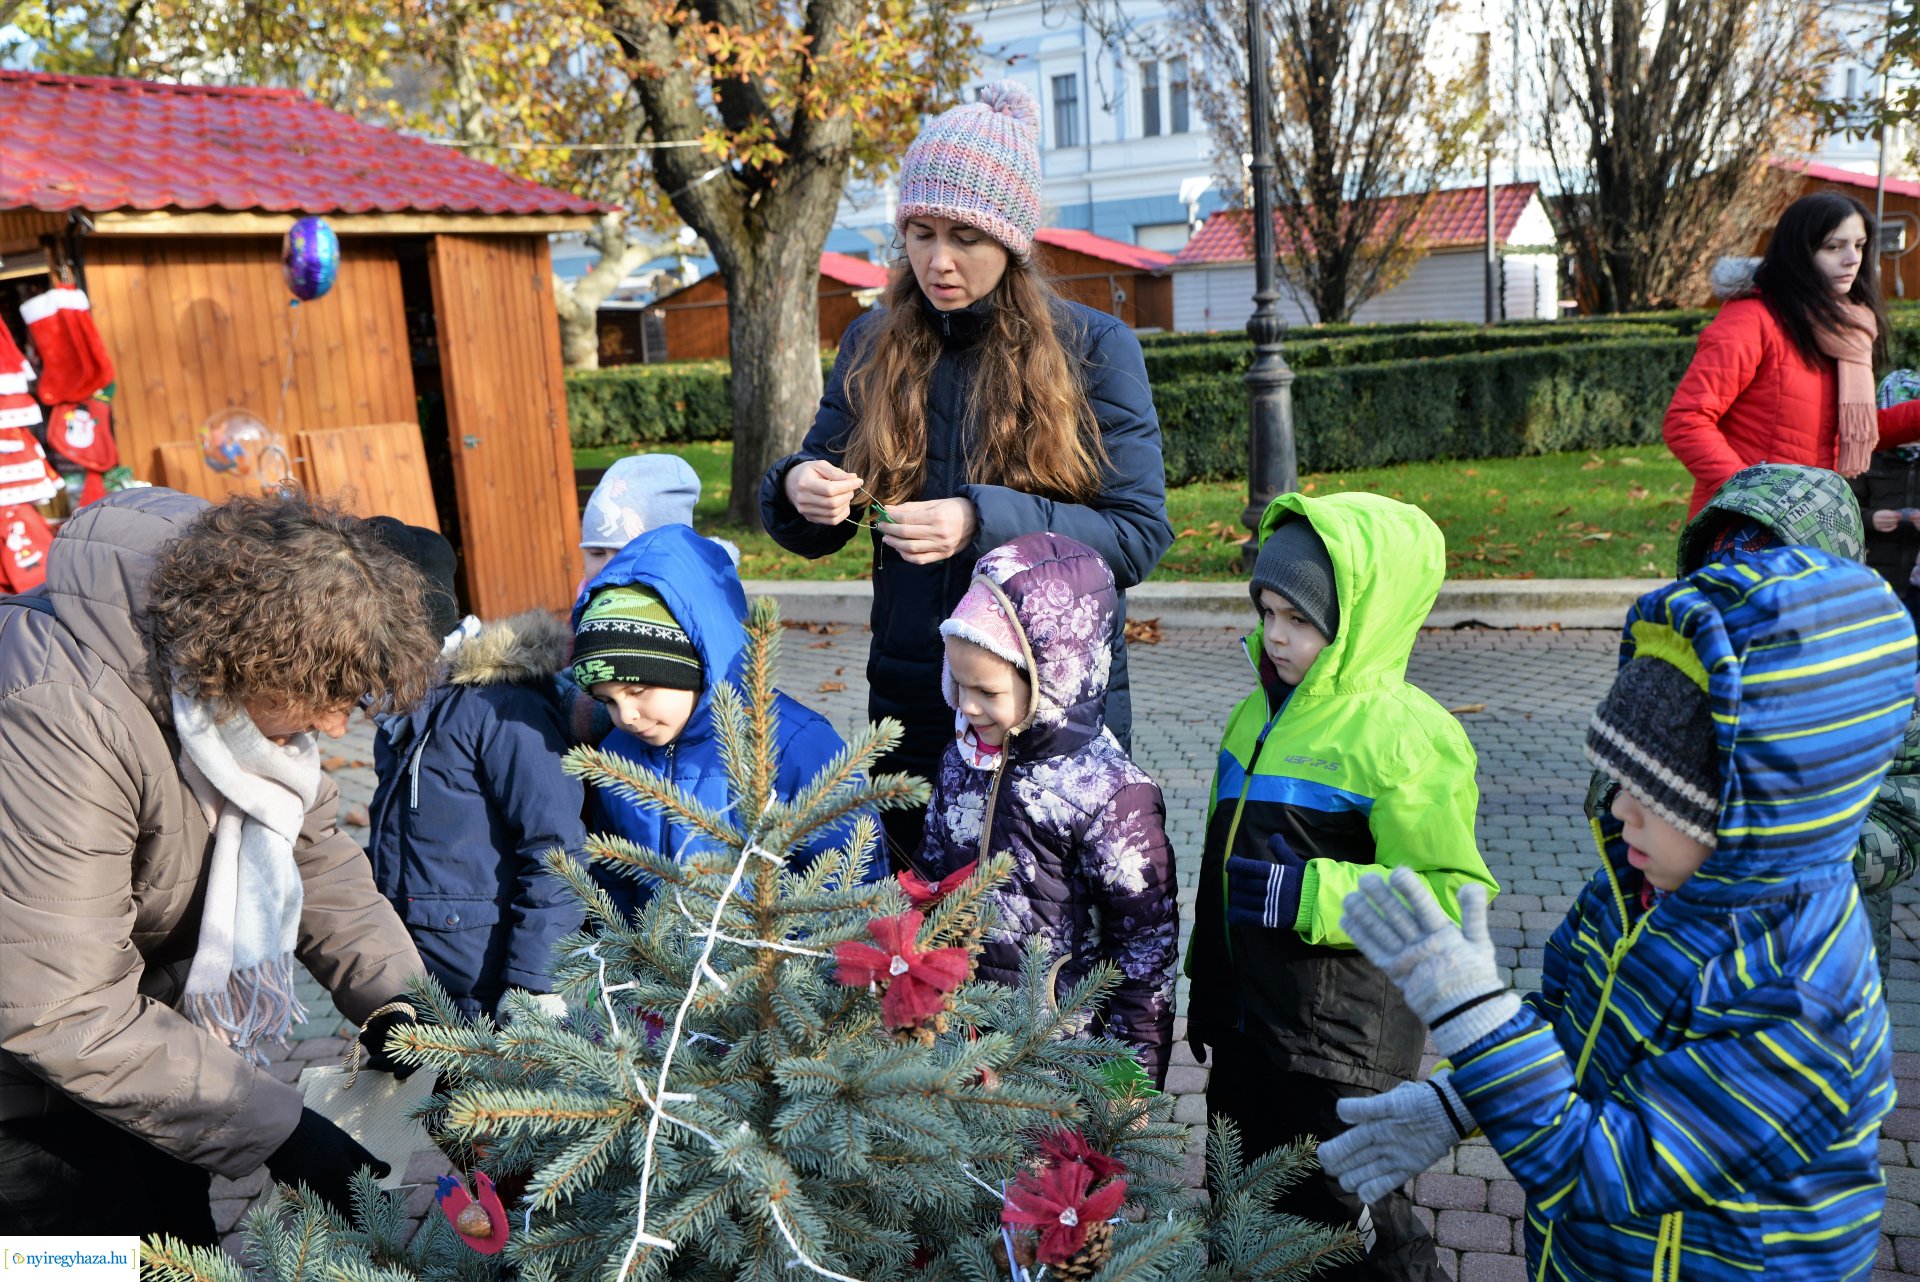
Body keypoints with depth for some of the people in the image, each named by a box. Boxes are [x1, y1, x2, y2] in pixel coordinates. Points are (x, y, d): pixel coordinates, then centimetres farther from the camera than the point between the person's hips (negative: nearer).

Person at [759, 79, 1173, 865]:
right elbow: (812, 535, 6)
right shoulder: (874, 344, 3)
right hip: (911, 709, 3)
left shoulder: (1094, 349, -7)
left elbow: (1140, 535, -12)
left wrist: (985, 523, -25)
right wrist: (797, 491, -18)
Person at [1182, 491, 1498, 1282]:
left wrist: (1306, 894, -28)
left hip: (1343, 1049, -8)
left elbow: (1447, 897, -22)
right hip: (1245, 1029, 8)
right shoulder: (1261, 714, 7)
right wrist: (1208, 993, 21)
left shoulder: (1405, 736, -19)